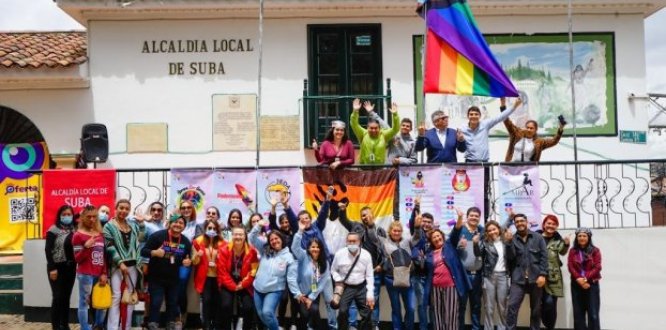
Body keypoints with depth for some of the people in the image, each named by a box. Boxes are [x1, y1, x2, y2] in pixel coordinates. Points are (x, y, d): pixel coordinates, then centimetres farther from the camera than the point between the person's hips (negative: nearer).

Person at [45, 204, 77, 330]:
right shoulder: (53, 230, -6)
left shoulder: (74, 230, 7)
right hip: (57, 267, -4)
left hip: (70, 267, 5)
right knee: (58, 297, -5)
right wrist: (52, 268, -15)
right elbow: (48, 250, -10)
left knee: (67, 297, 9)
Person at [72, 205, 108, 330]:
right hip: (85, 274, -6)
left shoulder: (100, 234, 13)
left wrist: (104, 273, 4)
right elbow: (77, 259, -7)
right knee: (84, 302, -3)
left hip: (99, 274, 6)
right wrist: (86, 247, -23)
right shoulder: (78, 235, -4)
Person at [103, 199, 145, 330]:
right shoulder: (109, 226, 0)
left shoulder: (133, 225, 14)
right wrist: (120, 263, -16)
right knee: (116, 296, -8)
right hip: (117, 265, -5)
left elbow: (141, 240, 6)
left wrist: (141, 223, 2)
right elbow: (109, 247, -9)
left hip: (132, 265, 5)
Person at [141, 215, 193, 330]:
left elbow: (187, 258, 15)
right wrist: (154, 252, -31)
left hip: (173, 278, 5)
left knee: (173, 303, 14)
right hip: (156, 277, -5)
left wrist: (187, 262, -9)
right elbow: (143, 251, -12)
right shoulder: (158, 235, -13)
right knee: (155, 303, -4)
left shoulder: (186, 241, 2)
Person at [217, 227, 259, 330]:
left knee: (248, 307, -14)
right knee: (226, 306, -19)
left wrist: (242, 284, -14)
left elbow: (253, 271, -7)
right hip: (228, 285, 0)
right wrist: (233, 286, -14)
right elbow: (222, 272, -9)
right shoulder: (223, 250, -9)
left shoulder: (251, 251, -9)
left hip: (244, 285, 0)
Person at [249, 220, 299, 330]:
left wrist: (297, 294, -10)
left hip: (274, 291, -5)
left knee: (267, 312, -23)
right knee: (262, 315, 9)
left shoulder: (288, 257, -7)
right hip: (258, 290, 5)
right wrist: (258, 226, -16)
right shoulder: (265, 251, 3)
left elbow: (292, 278, -7)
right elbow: (253, 238, -1)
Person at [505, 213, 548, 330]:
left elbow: (544, 256, 0)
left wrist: (542, 274, -9)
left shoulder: (538, 237, 6)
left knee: (536, 308, 10)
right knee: (512, 306, -10)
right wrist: (508, 242, -15)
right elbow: (510, 257, -3)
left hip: (535, 278, 0)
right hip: (518, 279, 0)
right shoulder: (512, 239, 7)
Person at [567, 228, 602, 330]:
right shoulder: (573, 251, 10)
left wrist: (586, 278, -16)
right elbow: (570, 267, 1)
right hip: (576, 285, 2)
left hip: (592, 284, -2)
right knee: (578, 313, 4)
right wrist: (579, 279, -15)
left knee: (593, 314, -5)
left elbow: (597, 267, -4)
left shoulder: (595, 250, 4)